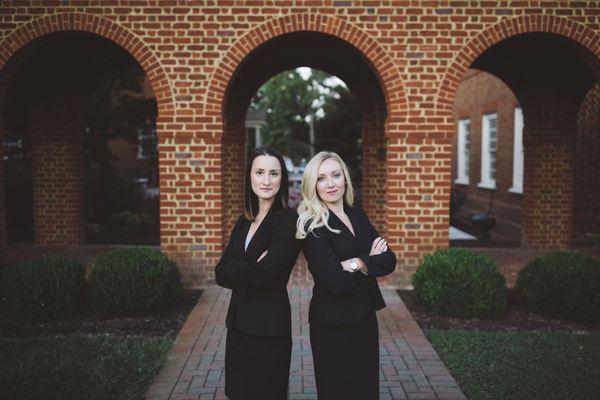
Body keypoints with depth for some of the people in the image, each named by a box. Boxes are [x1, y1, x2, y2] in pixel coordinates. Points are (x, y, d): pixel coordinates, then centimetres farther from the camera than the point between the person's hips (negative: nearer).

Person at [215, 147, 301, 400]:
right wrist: (252, 271, -14)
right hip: (238, 322, 7)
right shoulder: (244, 221, 9)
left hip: (269, 326, -6)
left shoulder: (288, 221, -13)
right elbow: (221, 273, 0)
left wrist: (236, 272, -6)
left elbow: (263, 274, -22)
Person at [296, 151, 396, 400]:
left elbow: (389, 261, -3)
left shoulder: (357, 214, 5)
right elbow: (337, 282, -22)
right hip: (334, 325, -6)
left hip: (365, 318, 7)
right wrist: (371, 261, -10)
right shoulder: (313, 227, -15)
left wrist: (358, 263, -19)